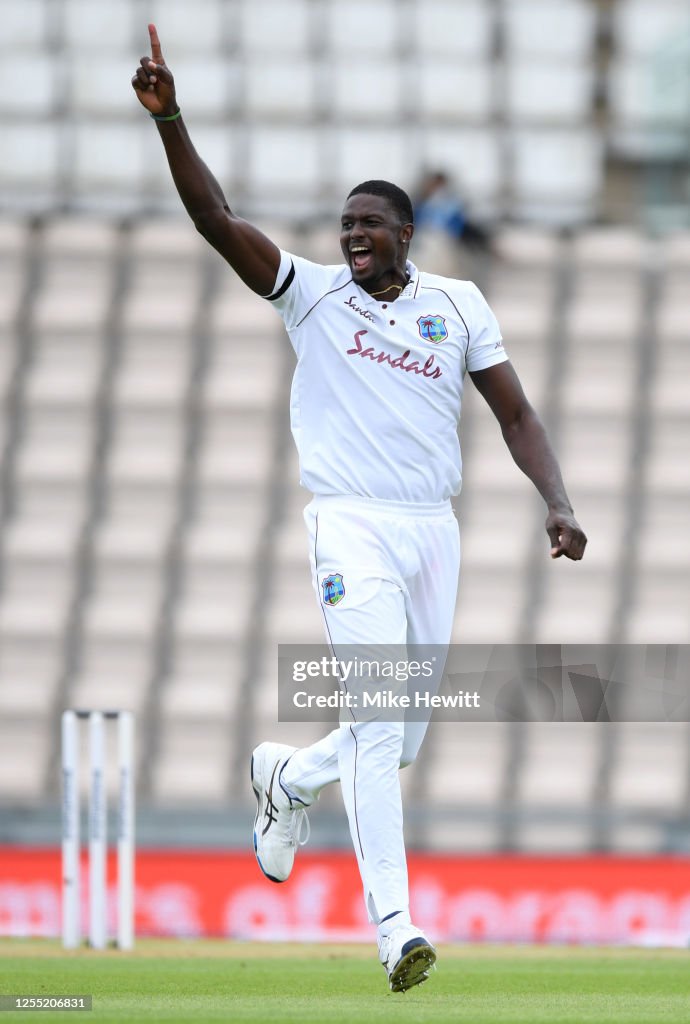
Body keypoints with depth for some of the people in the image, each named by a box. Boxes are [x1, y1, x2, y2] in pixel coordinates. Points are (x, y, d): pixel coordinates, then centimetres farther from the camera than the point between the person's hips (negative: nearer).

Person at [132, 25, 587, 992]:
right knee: (378, 726, -15)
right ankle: (396, 929, -16)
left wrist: (556, 503, -7)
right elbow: (218, 221, -9)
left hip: (435, 530, 4)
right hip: (353, 526, -4)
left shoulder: (457, 303, 8)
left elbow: (515, 412, 8)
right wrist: (170, 121, -22)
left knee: (405, 739, 10)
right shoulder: (313, 294, 2)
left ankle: (289, 777, 41)